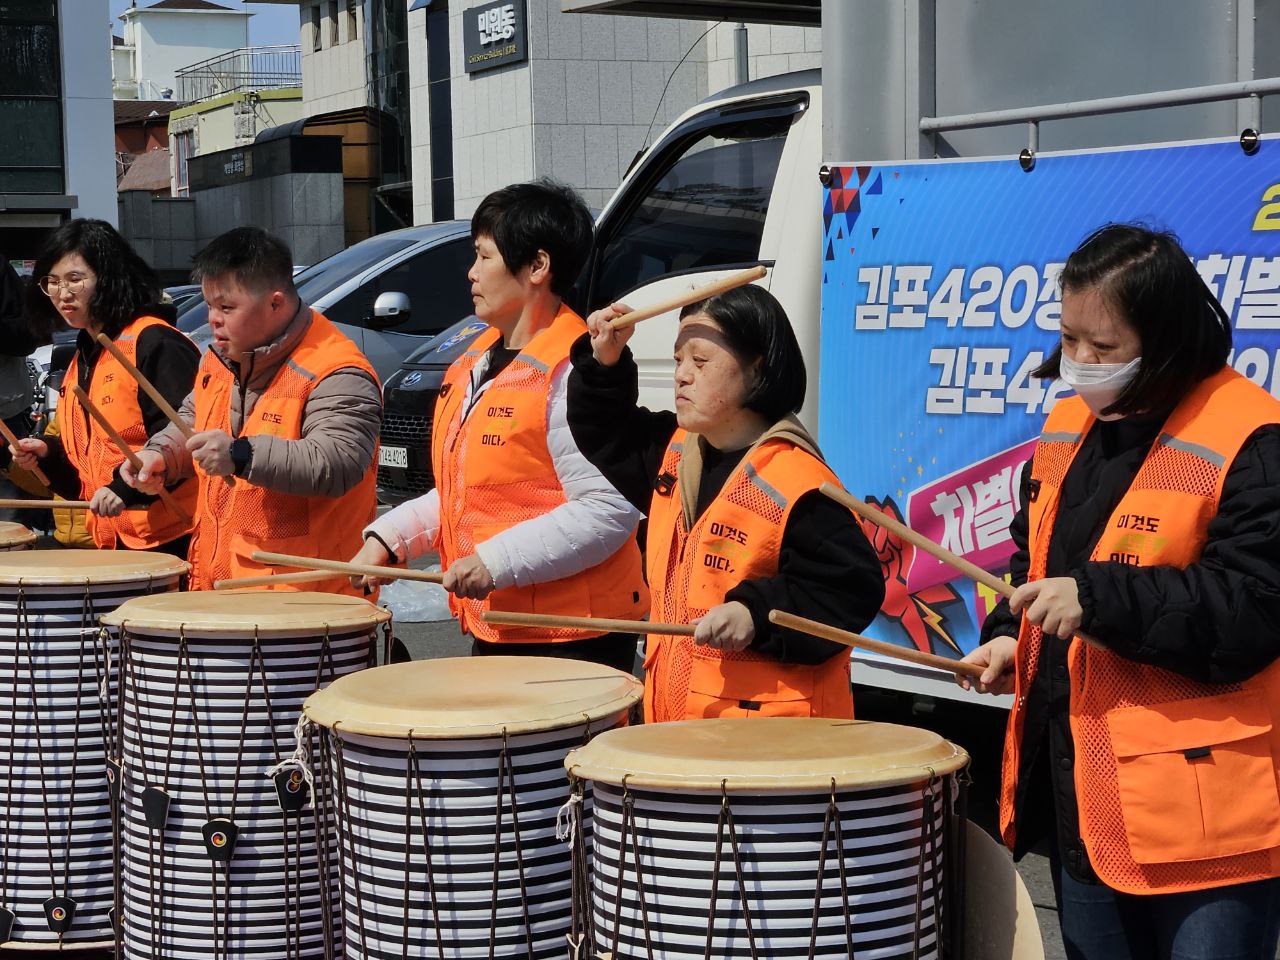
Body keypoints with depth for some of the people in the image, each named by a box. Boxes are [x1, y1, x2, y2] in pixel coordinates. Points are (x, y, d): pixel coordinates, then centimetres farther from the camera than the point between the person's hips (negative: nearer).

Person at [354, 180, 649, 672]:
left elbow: (611, 510, -23)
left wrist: (497, 561, -25)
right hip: (493, 631, 9)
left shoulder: (572, 372, -17)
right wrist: (389, 537, 11)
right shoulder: (478, 363, 13)